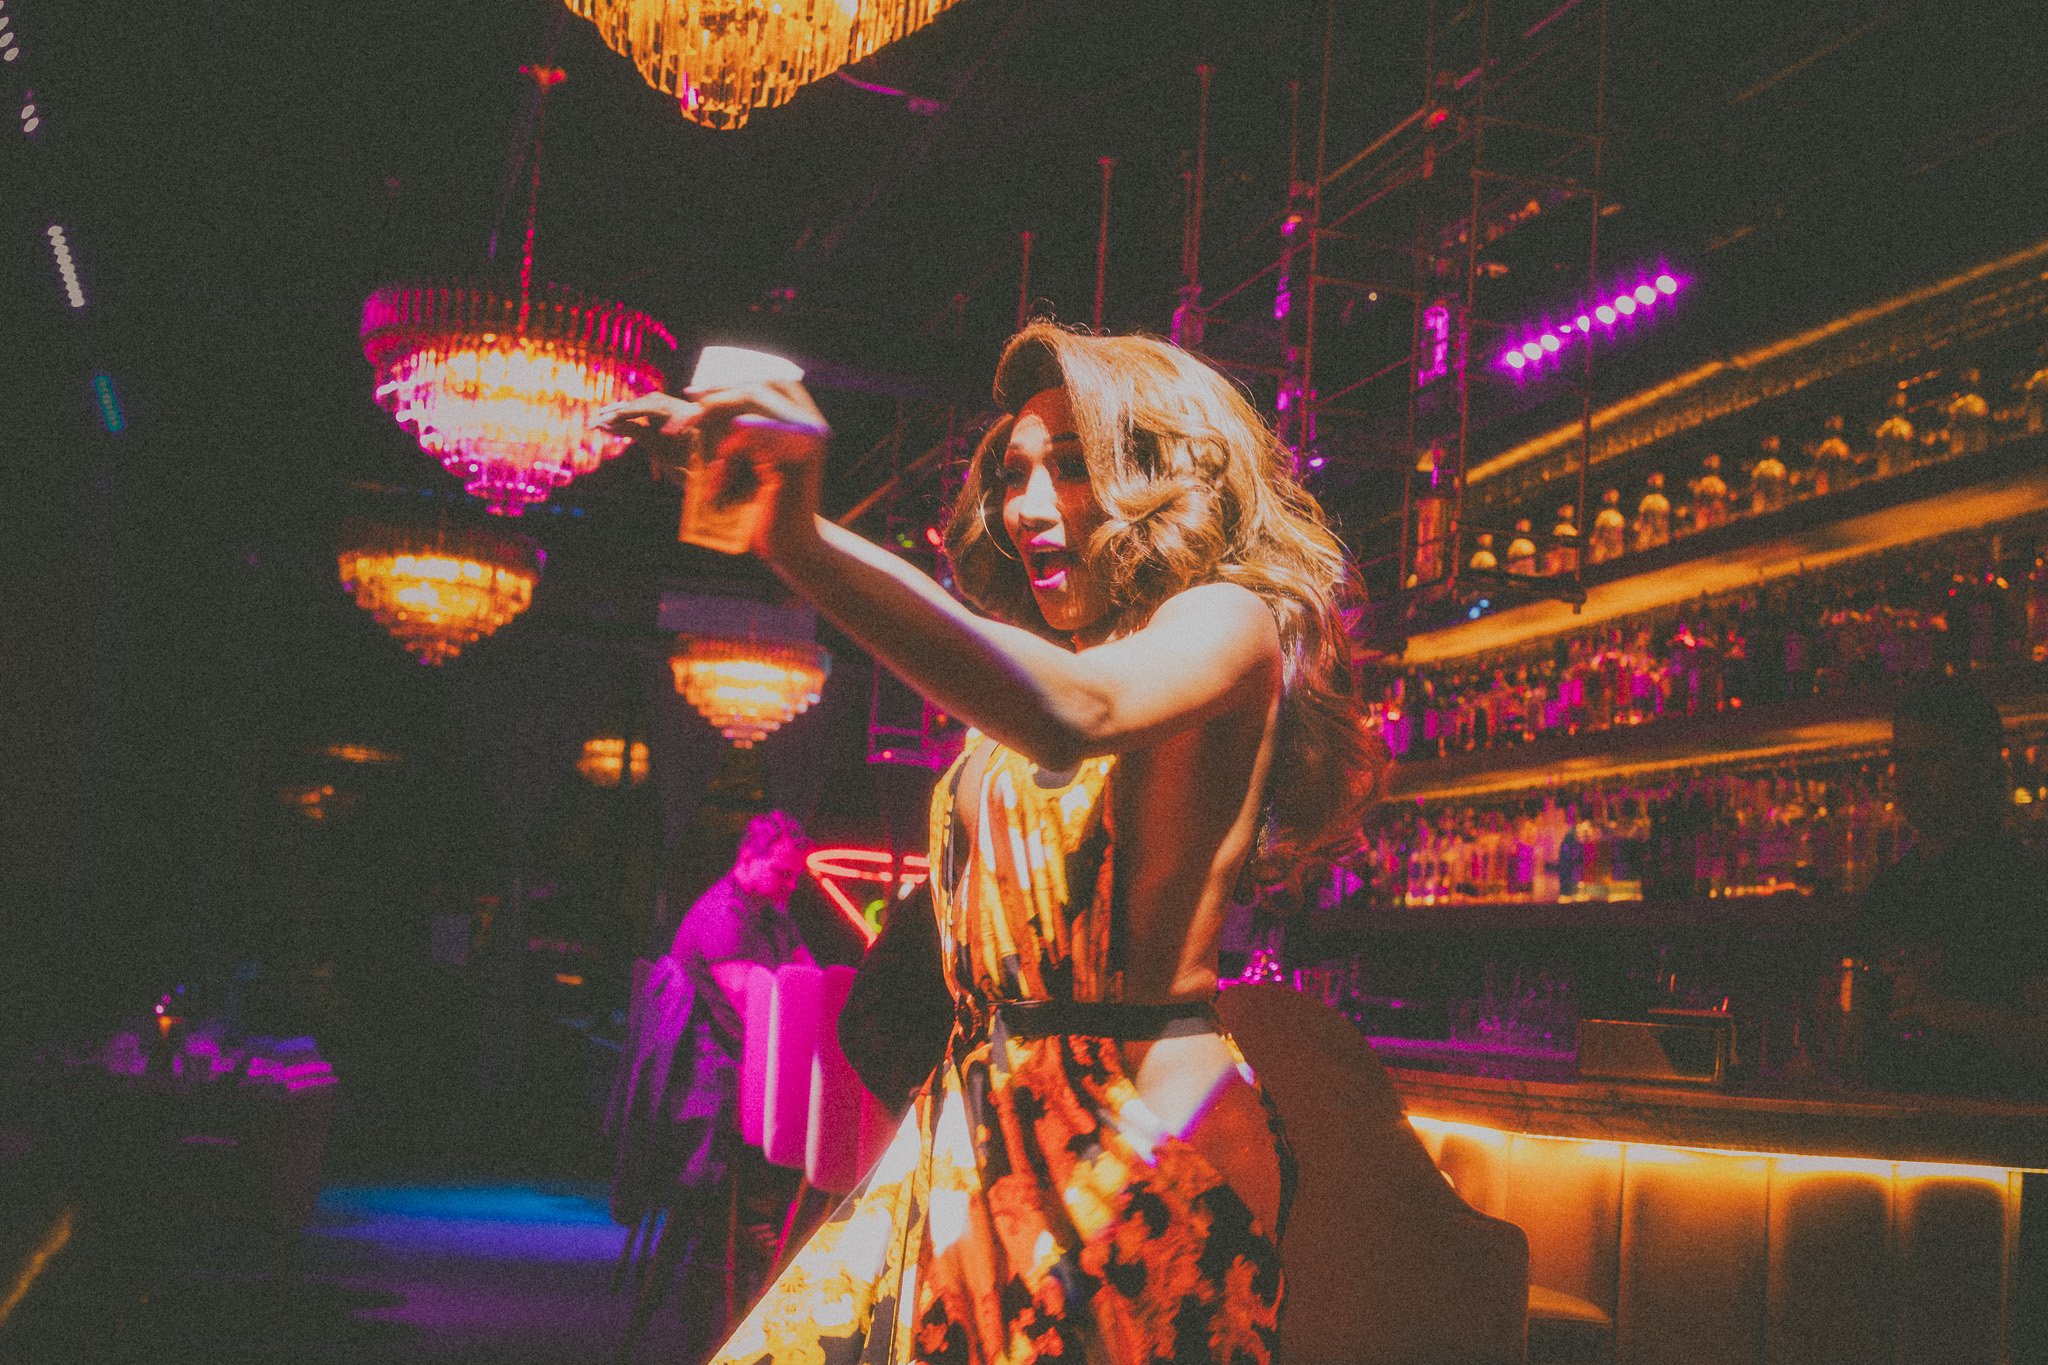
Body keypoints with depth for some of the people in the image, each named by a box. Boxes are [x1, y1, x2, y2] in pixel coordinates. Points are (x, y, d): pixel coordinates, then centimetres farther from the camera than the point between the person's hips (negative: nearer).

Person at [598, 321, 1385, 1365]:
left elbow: (1076, 713, -33)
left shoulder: (1230, 624, -8)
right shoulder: (1030, 653, 17)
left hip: (1137, 1133, -7)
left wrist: (805, 545, -42)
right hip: (976, 1134, 7)